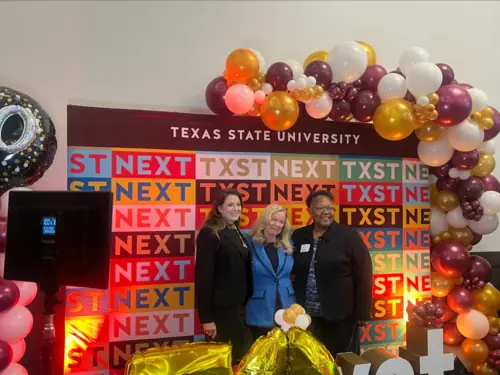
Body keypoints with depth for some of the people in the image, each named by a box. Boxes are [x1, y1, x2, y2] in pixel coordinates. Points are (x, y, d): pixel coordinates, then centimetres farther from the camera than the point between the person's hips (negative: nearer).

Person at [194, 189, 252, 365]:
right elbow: (203, 276, -19)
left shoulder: (237, 233, 11)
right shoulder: (210, 233, -14)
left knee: (239, 357, 17)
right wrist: (206, 317, -20)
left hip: (239, 306, 8)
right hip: (220, 308, -8)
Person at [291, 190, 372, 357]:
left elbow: (364, 274, -7)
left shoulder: (349, 235, -7)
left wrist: (362, 312, -9)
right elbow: (293, 271, 12)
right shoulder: (298, 236, 4)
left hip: (340, 314, -3)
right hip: (306, 314, 4)